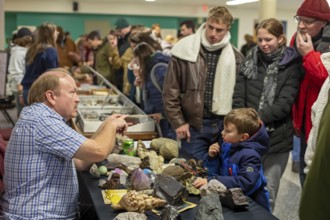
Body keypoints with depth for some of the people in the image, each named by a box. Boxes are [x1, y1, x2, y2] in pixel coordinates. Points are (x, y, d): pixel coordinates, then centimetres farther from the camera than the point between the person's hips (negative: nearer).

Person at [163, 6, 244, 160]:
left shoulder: (235, 56, 3)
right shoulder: (185, 50, -5)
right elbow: (170, 91, -2)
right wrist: (178, 122, -5)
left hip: (224, 125, 2)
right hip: (194, 125, -2)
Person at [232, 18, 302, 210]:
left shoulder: (292, 65, -4)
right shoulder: (251, 60, 7)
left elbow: (285, 103, -12)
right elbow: (238, 96, 2)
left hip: (276, 137, -3)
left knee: (268, 190, 6)